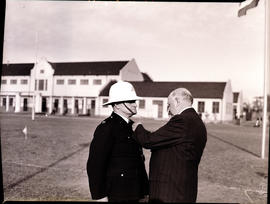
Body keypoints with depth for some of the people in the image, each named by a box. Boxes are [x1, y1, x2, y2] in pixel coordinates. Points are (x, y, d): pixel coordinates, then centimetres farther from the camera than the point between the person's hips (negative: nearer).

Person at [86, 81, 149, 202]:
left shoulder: (132, 126, 11)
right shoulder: (106, 128, -14)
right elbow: (95, 165, -17)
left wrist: (144, 192, 15)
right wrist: (100, 196, -16)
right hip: (116, 195, -7)